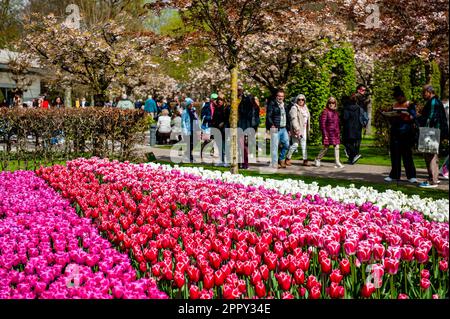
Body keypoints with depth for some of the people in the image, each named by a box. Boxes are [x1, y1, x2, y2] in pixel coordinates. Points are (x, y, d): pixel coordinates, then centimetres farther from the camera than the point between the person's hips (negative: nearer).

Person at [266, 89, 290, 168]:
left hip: (284, 129, 7)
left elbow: (288, 118, 23)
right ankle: (274, 163, 3)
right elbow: (268, 116, -9)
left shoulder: (284, 105, 18)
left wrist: (288, 129, 19)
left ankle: (281, 160, 25)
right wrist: (271, 124, -24)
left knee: (286, 145, 8)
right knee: (275, 147, -4)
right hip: (276, 128, -7)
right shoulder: (272, 104, -3)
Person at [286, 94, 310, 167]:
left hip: (304, 129, 7)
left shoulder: (305, 108, 17)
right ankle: (288, 158, 9)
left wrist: (308, 129, 17)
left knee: (304, 145, 5)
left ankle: (305, 160, 5)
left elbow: (307, 118, 22)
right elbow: (294, 119, -17)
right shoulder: (294, 108, -8)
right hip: (297, 130, -7)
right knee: (295, 144, -5)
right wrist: (297, 129, -24)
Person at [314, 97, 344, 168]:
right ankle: (317, 160, 21)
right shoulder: (325, 112, -9)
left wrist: (338, 133, 14)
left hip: (335, 133, 6)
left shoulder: (336, 112, 12)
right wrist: (325, 135, -16)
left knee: (337, 147, 1)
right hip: (328, 132, -6)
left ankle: (337, 163, 6)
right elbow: (322, 124, -12)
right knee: (326, 148, 2)